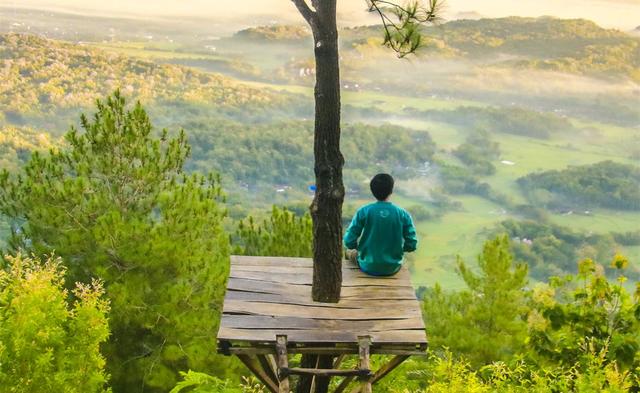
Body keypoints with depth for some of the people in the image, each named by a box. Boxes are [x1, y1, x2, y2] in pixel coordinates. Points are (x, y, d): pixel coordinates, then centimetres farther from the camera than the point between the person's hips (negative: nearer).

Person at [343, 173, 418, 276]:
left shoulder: (363, 212, -14)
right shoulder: (403, 214, -11)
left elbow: (349, 242, -13)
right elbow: (412, 245, -8)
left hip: (368, 267, -2)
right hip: (393, 268, 2)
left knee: (350, 251, 30)